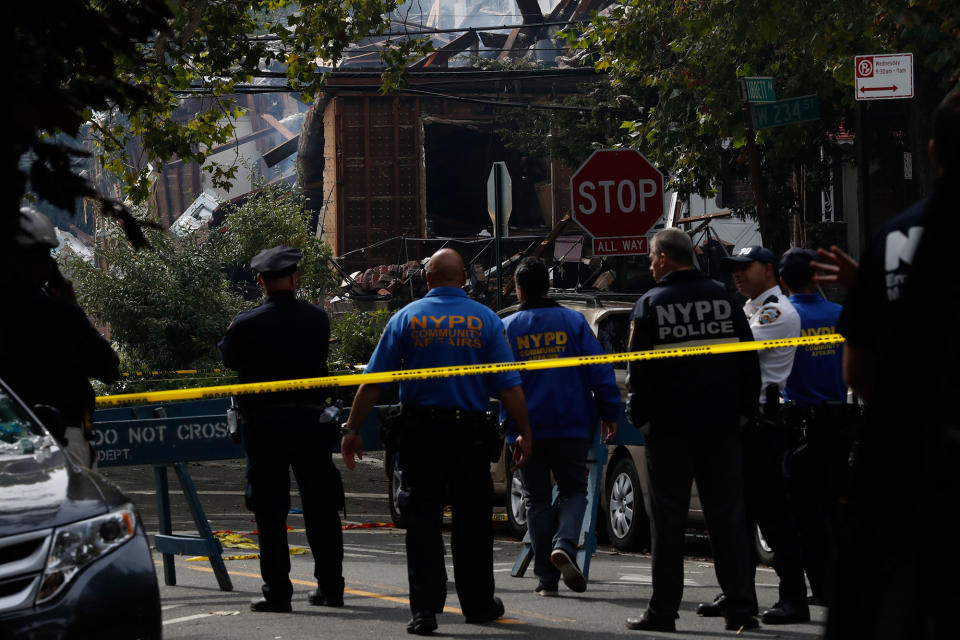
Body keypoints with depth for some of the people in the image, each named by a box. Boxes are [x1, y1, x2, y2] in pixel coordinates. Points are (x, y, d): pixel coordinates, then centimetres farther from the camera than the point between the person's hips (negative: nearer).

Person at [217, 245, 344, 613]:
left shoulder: (247, 324, -10)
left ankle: (277, 592, -1)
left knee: (270, 510, 2)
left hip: (263, 422, -2)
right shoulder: (317, 319, -3)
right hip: (311, 420, 2)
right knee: (321, 508, 11)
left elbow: (226, 358, 7)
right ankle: (330, 586, 16)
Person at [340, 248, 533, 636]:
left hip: (420, 433, 0)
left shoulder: (406, 318, 1)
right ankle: (478, 604, 21)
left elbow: (373, 382, -2)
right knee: (472, 521, 12)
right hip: (471, 433, 1)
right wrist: (524, 433, 5)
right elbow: (509, 386, -2)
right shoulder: (485, 320, 2)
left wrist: (352, 429, 3)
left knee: (422, 521, 1)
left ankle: (425, 609, -6)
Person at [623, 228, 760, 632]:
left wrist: (638, 415, 3)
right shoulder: (724, 298, 5)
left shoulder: (652, 304, -6)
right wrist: (745, 408, 14)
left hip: (670, 428, -3)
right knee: (728, 515, 6)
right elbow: (749, 361, 8)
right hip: (722, 426, 3)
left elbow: (640, 371, -7)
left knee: (668, 520, 1)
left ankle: (663, 610, 2)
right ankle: (741, 607, 2)